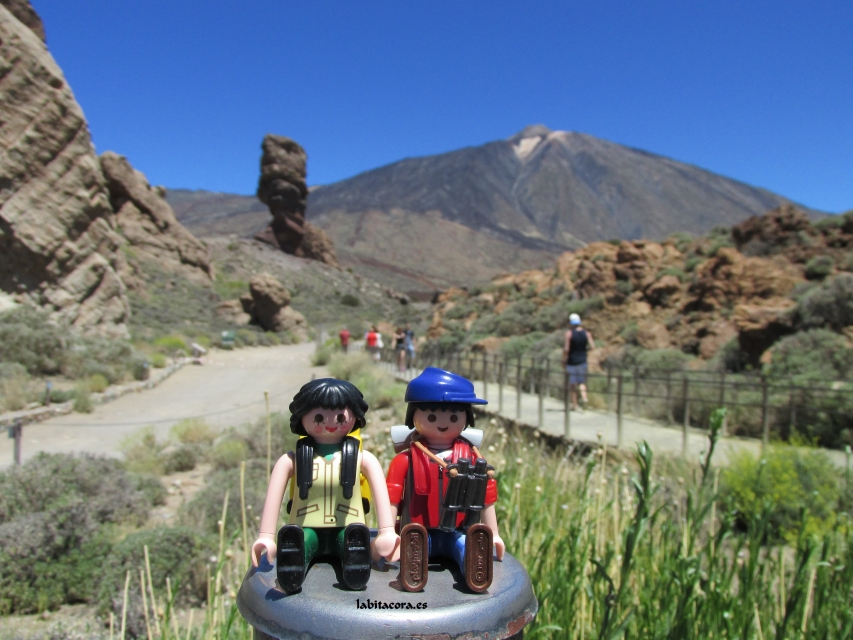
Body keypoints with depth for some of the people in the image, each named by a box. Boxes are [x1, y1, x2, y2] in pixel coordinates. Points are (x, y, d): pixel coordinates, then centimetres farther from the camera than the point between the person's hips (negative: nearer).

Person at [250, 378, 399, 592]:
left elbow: (381, 493, -4)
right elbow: (273, 497, -2)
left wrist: (387, 532, -15)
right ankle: (290, 573, -59)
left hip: (346, 529, 0)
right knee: (295, 540, -35)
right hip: (307, 529, 0)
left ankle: (355, 563, -61)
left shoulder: (362, 458, 5)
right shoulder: (292, 460, 6)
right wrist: (266, 536, -12)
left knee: (356, 539, -35)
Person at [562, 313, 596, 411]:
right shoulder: (587, 333, 1)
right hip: (582, 360, 3)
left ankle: (575, 404, 8)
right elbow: (592, 346, -4)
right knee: (581, 381, 16)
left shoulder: (569, 333, -11)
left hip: (571, 361, -3)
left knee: (572, 384, 5)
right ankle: (584, 396, -10)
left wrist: (564, 361, -5)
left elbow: (566, 349, -15)